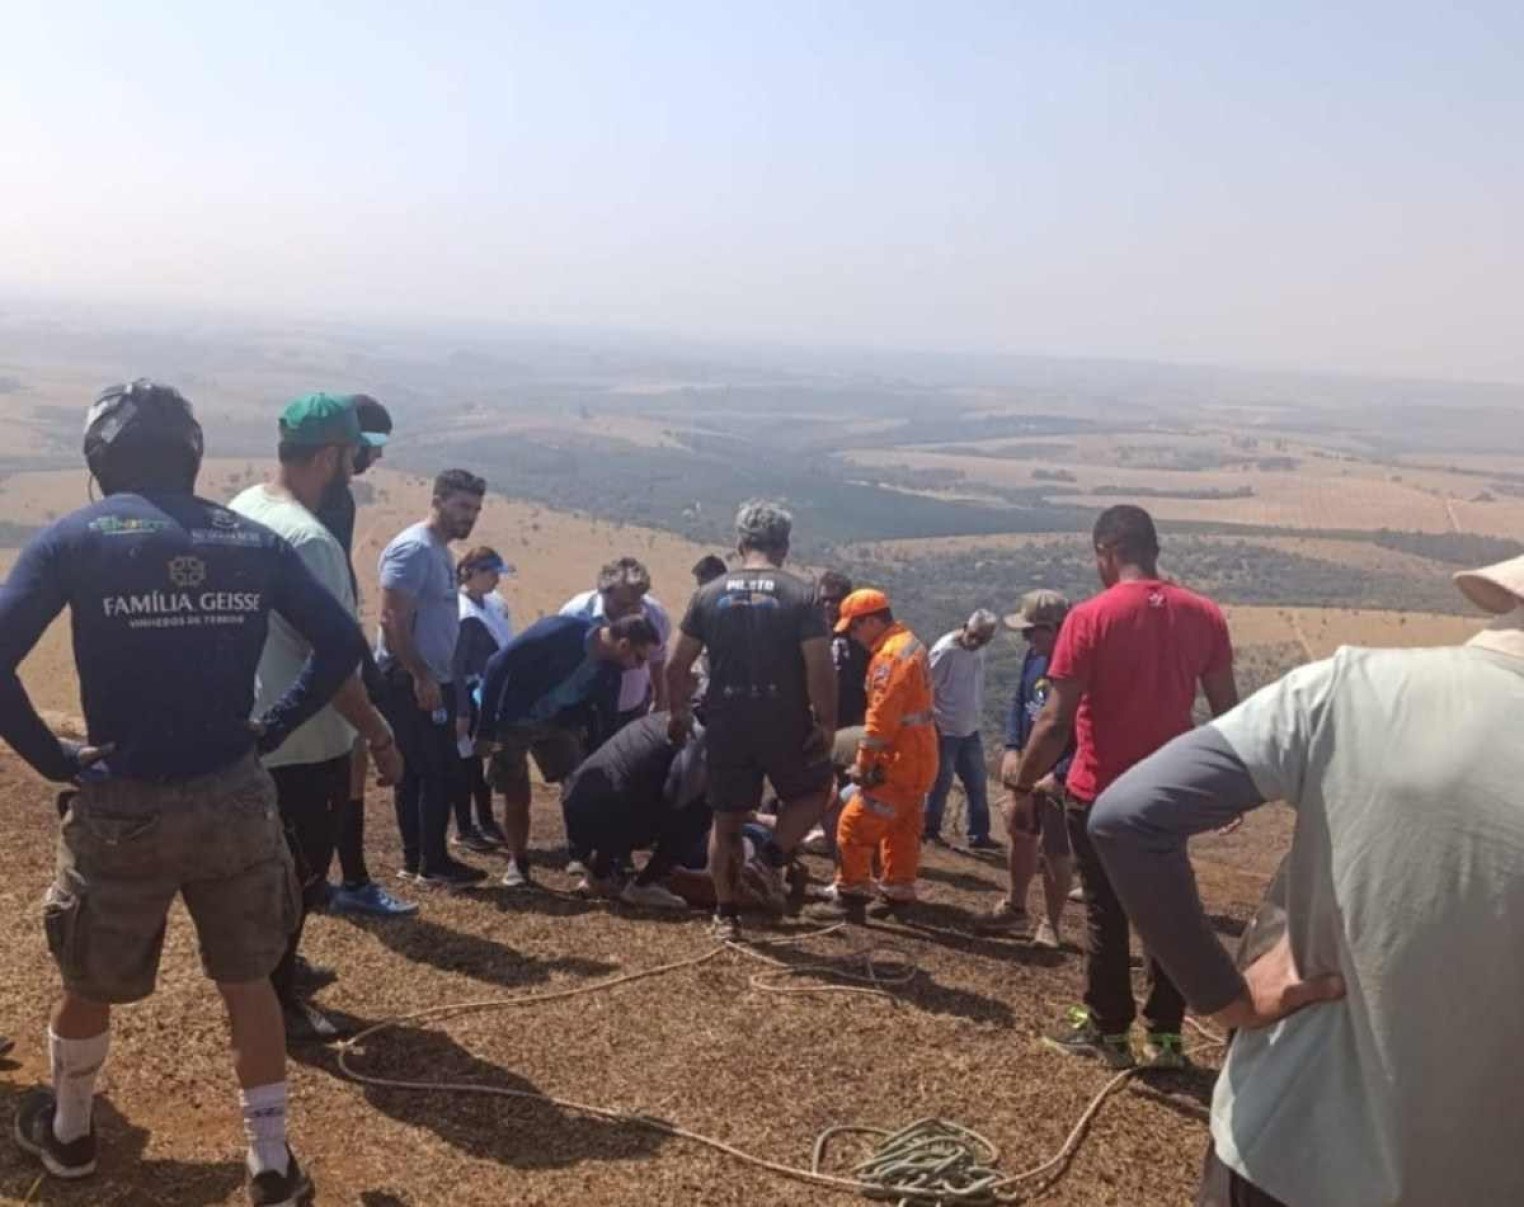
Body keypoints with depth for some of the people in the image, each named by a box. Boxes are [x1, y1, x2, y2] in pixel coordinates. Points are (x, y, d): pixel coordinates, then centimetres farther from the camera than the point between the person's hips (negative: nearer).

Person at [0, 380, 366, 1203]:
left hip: (122, 806, -1)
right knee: (248, 982, 18)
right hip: (235, 798, 2)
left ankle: (68, 1135, 47)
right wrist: (272, 728, 5)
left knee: (88, 985, 23)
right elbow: (342, 643, 1)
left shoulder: (76, 538, -6)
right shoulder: (251, 540, 2)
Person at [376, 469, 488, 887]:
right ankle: (432, 863, 3)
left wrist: (441, 679, 19)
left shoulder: (440, 551, 15)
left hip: (432, 680, 10)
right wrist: (421, 677, -22)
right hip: (410, 682, -10)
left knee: (417, 772, 13)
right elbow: (392, 620, -21)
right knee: (438, 771, -5)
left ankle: (416, 859, 20)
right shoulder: (414, 548, -15)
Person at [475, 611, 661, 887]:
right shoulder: (557, 633, -31)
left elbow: (606, 719, 4)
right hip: (512, 722, -5)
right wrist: (485, 730, -22)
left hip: (557, 723, 5)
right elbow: (498, 666, -25)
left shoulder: (610, 668, -10)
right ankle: (517, 862, 20)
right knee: (518, 798, -1)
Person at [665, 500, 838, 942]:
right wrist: (827, 724, -4)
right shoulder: (801, 595, -6)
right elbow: (820, 668, -13)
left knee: (727, 819, 16)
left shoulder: (709, 595, 2)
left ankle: (726, 913, 20)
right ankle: (774, 855, 3)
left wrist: (680, 714, 18)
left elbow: (678, 666, 4)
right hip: (785, 723, -2)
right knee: (815, 790, 23)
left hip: (727, 724, 3)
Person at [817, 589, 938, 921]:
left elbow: (881, 716, -23)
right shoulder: (909, 643, 13)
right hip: (919, 758, 10)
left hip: (898, 761, -10)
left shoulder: (891, 654, -19)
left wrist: (864, 762, -18)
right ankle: (898, 894, 24)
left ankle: (852, 895, 1)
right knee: (902, 830, 17)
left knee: (855, 825, -4)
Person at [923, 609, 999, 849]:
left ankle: (979, 834, 19)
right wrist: (932, 725, -16)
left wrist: (977, 717, 12)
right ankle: (930, 830, 19)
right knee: (940, 784, 4)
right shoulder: (945, 651, -20)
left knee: (978, 783, 11)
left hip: (970, 730, 8)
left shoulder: (978, 651, 2)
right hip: (945, 731, -7)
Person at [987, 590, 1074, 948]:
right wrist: (1012, 749, 0)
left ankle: (1051, 924, 21)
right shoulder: (1034, 657, -1)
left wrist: (1059, 776, -25)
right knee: (1021, 836, 19)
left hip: (1062, 775, -7)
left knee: (1056, 851, 1)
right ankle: (1015, 908, 37)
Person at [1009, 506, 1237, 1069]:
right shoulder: (1203, 615, -2)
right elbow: (1226, 710, 3)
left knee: (1106, 914, 9)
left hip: (1100, 795, -4)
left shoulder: (1090, 617, -15)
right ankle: (1165, 1034, 23)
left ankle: (1108, 1031, 21)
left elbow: (1056, 721, -17)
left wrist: (1023, 785, -6)